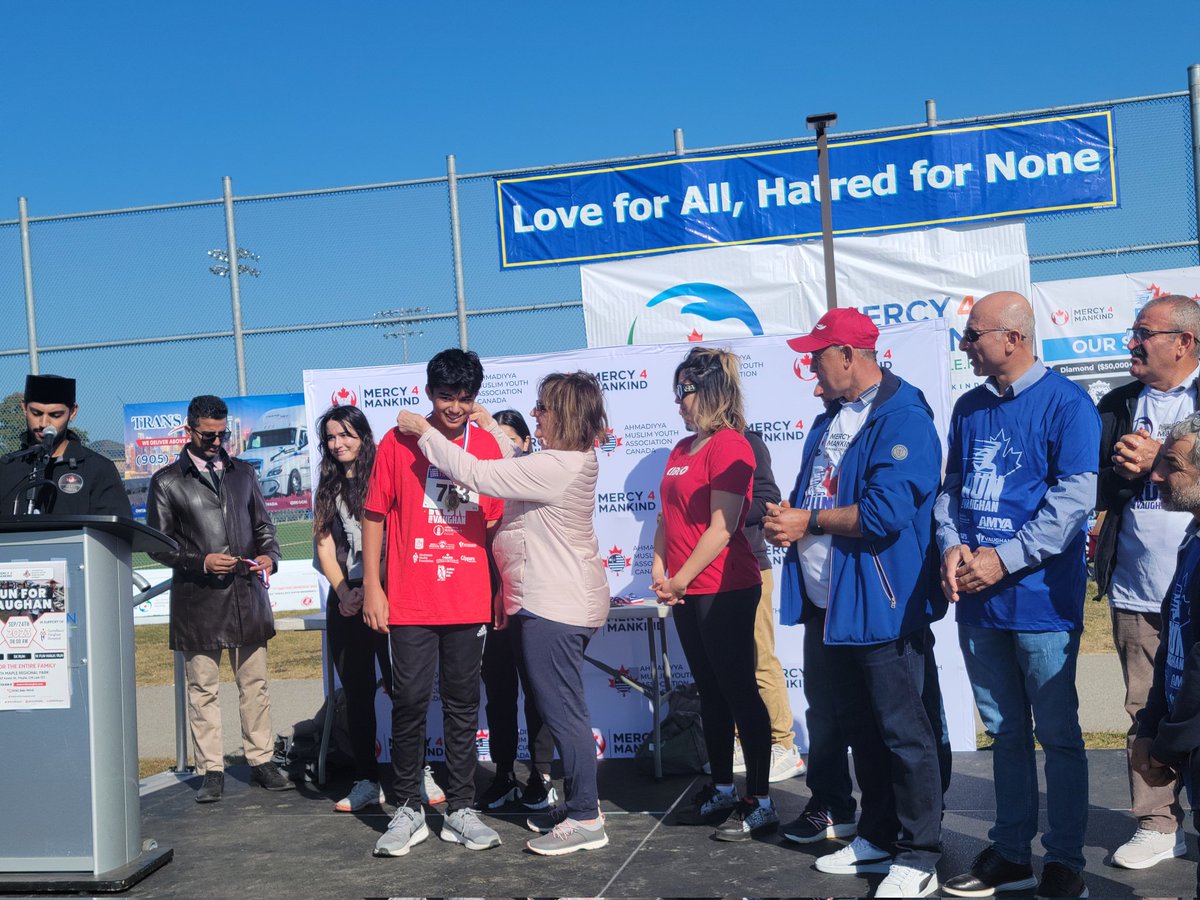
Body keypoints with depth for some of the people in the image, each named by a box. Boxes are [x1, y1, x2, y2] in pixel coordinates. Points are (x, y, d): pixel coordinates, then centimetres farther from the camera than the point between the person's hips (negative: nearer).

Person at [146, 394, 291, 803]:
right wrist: (201, 562, -12)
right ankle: (211, 770, 9)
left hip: (247, 596, 3)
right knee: (203, 689, 2)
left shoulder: (243, 473, 14)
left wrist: (270, 556, -1)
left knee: (255, 684, 6)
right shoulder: (167, 482, 3)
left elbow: (263, 526, 19)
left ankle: (261, 761, 15)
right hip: (197, 599, -3)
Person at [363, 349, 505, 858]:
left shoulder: (486, 446, 6)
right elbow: (373, 516, 2)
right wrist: (372, 588, -2)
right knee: (410, 702, 0)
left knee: (463, 705, 8)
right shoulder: (398, 442, -1)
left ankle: (460, 809, 19)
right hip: (410, 603, -2)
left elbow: (494, 523, 11)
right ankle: (408, 810, 14)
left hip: (469, 601, 2)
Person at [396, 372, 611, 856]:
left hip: (555, 606, -11)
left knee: (562, 711, -4)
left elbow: (476, 474, -23)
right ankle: (579, 802, 25)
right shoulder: (569, 462, 11)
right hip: (548, 599, 11)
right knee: (560, 708, 16)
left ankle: (586, 820, 3)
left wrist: (424, 431, -14)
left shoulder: (554, 467, -22)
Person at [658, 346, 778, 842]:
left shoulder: (729, 446, -14)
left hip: (725, 590, -9)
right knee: (710, 691, 15)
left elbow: (721, 527, -18)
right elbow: (667, 515, 15)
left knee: (739, 691, -3)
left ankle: (760, 802, 5)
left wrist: (681, 579, -14)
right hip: (687, 593, 9)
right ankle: (721, 791, 27)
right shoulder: (682, 449, 13)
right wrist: (659, 568, 0)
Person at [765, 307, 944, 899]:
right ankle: (878, 837, 31)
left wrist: (810, 521, -14)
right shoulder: (830, 420, 15)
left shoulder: (903, 420, -15)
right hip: (829, 604, 9)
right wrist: (788, 515, -1)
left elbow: (885, 511, -26)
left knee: (902, 731, -1)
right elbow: (810, 493, 23)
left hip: (881, 605, -9)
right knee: (857, 727, 17)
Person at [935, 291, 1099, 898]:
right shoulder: (969, 408, 12)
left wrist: (1003, 559, -19)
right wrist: (953, 545, -5)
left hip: (1040, 599, -6)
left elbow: (1074, 497, -16)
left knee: (1058, 735, 4)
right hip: (977, 600, 6)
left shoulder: (1066, 404, -8)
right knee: (1005, 733, 14)